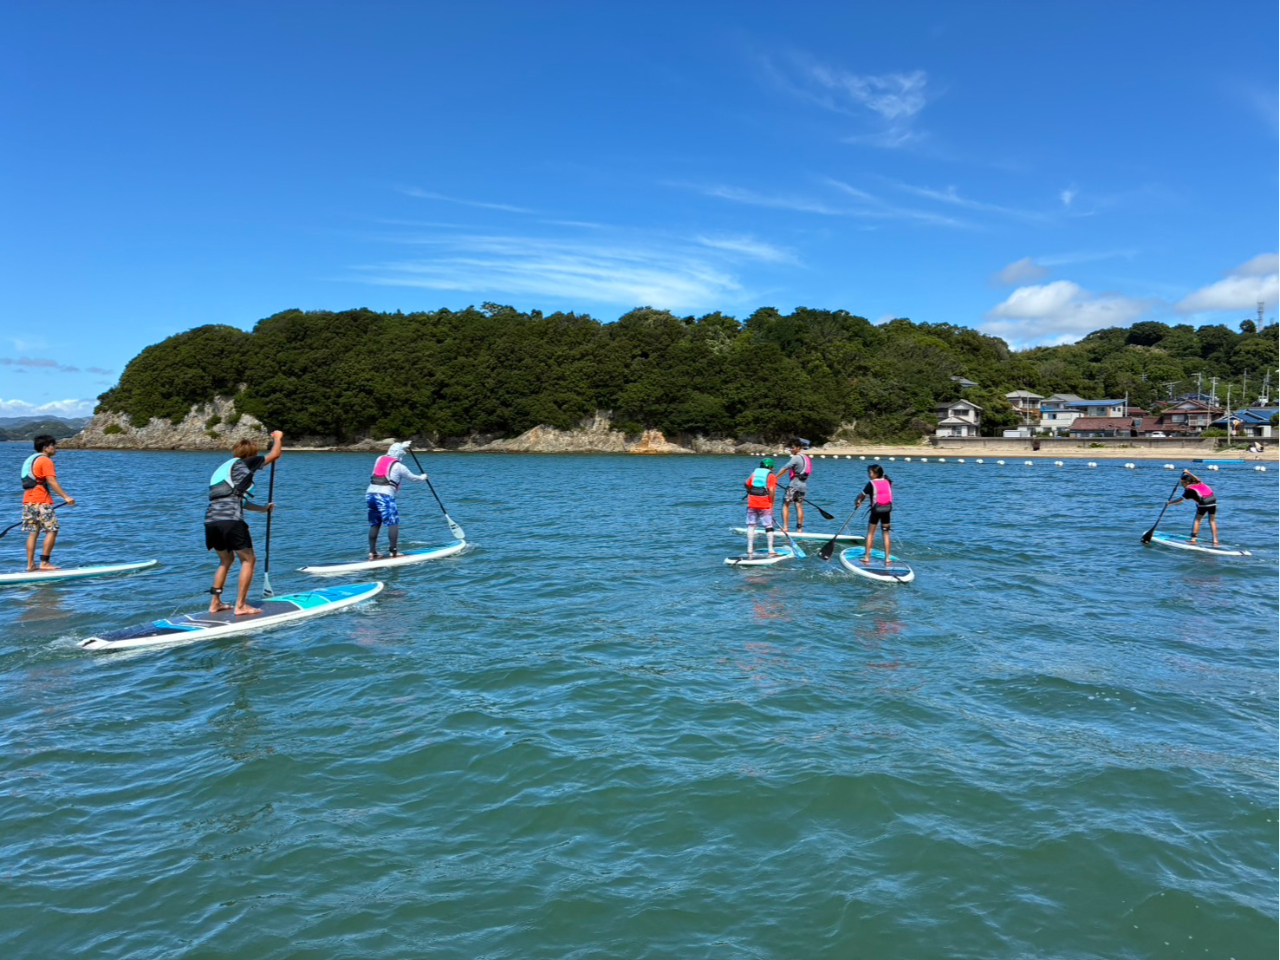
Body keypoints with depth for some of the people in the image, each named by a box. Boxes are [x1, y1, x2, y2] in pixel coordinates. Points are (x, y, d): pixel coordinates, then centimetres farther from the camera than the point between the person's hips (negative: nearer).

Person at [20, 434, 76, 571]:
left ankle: (30, 564, 9)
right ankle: (44, 563, -6)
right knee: (52, 530, -5)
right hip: (41, 502, -9)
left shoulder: (30, 460, 21)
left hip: (27, 501, 9)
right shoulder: (46, 461, -8)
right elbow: (52, 482, -17)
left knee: (33, 533, 10)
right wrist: (66, 497, -21)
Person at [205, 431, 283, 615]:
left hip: (211, 520, 8)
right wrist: (277, 437, 31)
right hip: (230, 520, -8)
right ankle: (240, 606, 0)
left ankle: (215, 603, 25)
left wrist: (263, 509, 46)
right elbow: (274, 455, 12)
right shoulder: (243, 464, 8)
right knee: (248, 560, 4)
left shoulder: (223, 469, 31)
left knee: (226, 559, 26)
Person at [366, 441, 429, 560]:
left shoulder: (379, 459, 16)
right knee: (393, 523, -5)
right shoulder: (399, 467, 0)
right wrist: (422, 478, 36)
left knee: (374, 524, 13)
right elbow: (413, 477, 15)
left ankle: (372, 553, 13)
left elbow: (389, 454, 40)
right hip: (385, 495, -7)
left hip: (370, 493, 7)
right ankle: (393, 552, -10)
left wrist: (402, 446, 49)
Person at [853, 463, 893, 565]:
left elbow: (862, 495, -7)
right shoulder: (888, 482, 5)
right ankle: (887, 557, 9)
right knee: (885, 533, 11)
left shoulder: (871, 483, -10)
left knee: (870, 533, 8)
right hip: (887, 510, 4)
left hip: (876, 511, -4)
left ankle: (867, 557, 8)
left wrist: (857, 501, 12)